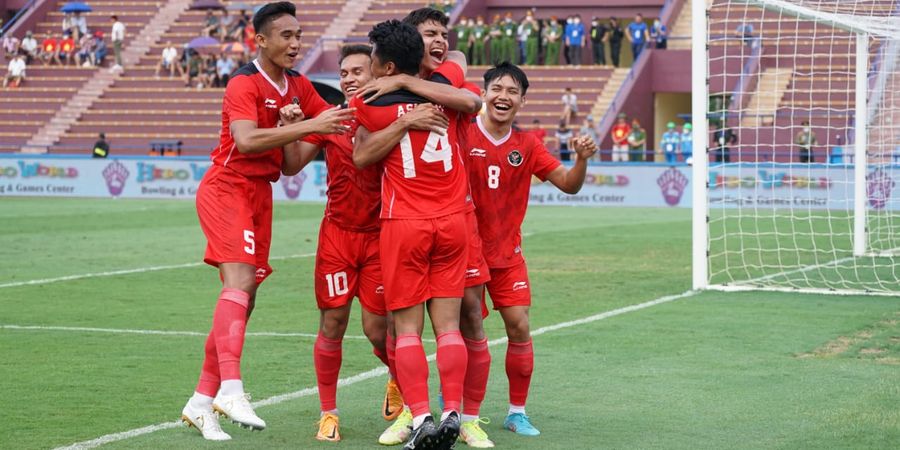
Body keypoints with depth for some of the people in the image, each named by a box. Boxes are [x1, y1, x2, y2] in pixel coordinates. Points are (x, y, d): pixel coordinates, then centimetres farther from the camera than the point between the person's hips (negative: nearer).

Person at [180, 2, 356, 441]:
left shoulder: (298, 86, 10)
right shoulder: (244, 84, -14)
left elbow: (336, 120, 18)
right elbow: (245, 141, -29)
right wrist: (308, 126, -33)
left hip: (261, 192, 8)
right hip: (227, 188, -8)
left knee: (243, 300, 6)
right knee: (240, 279, -25)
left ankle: (202, 402, 11)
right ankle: (230, 388, -34)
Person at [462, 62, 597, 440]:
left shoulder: (527, 146, 4)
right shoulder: (462, 134, -8)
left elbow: (569, 184, 4)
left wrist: (581, 158, -15)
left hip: (507, 254, 3)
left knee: (519, 327, -4)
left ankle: (517, 411, 8)